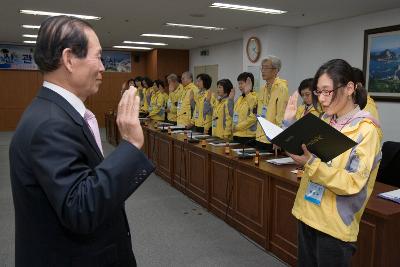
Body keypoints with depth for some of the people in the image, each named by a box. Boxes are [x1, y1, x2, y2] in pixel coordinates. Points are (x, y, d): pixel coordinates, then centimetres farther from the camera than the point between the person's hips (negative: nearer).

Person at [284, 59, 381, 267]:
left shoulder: (366, 129, -15)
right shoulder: (324, 121, 6)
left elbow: (354, 183, -21)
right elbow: (304, 158, 9)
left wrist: (311, 163, -32)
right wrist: (289, 122, 0)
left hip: (335, 223, -6)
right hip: (308, 214, 6)